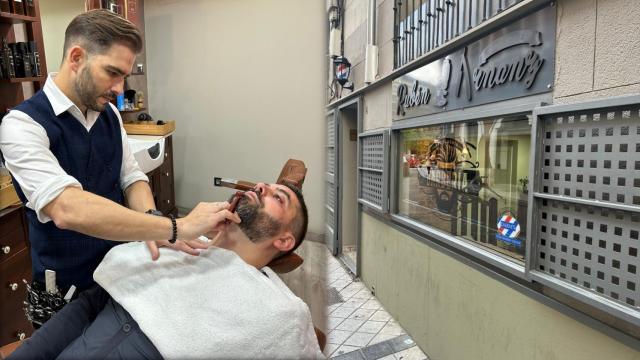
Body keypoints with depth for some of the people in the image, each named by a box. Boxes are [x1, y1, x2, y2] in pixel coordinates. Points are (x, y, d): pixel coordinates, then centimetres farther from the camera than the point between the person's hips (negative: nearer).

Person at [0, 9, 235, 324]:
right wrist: (177, 227, -40)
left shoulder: (109, 114, 0)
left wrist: (153, 223, -21)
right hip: (68, 290, -5)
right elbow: (67, 209, -37)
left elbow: (131, 177, 1)